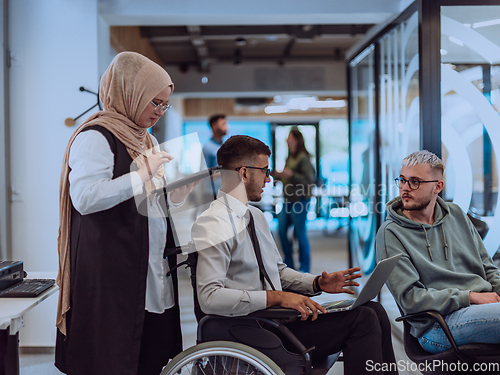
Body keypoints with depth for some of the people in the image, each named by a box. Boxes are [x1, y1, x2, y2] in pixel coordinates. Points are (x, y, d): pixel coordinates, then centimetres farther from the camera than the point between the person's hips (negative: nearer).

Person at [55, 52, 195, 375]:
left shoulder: (147, 141, 20)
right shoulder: (96, 137, -8)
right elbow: (84, 198, -22)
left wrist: (184, 189, 8)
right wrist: (142, 175, -18)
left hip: (153, 271, 8)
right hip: (113, 272, -8)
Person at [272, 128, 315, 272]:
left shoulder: (303, 158, -12)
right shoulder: (290, 158, 13)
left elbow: (309, 180, -18)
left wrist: (291, 174, -23)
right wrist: (276, 174, 8)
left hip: (300, 199, -9)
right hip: (289, 199, 9)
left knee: (300, 233, -2)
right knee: (282, 230, 9)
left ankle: (304, 267, 10)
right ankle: (289, 264, 21)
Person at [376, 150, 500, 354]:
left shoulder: (456, 215, 17)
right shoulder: (390, 233, -1)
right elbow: (409, 298, -9)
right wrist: (470, 297, -12)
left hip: (483, 306, 6)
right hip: (438, 322, -6)